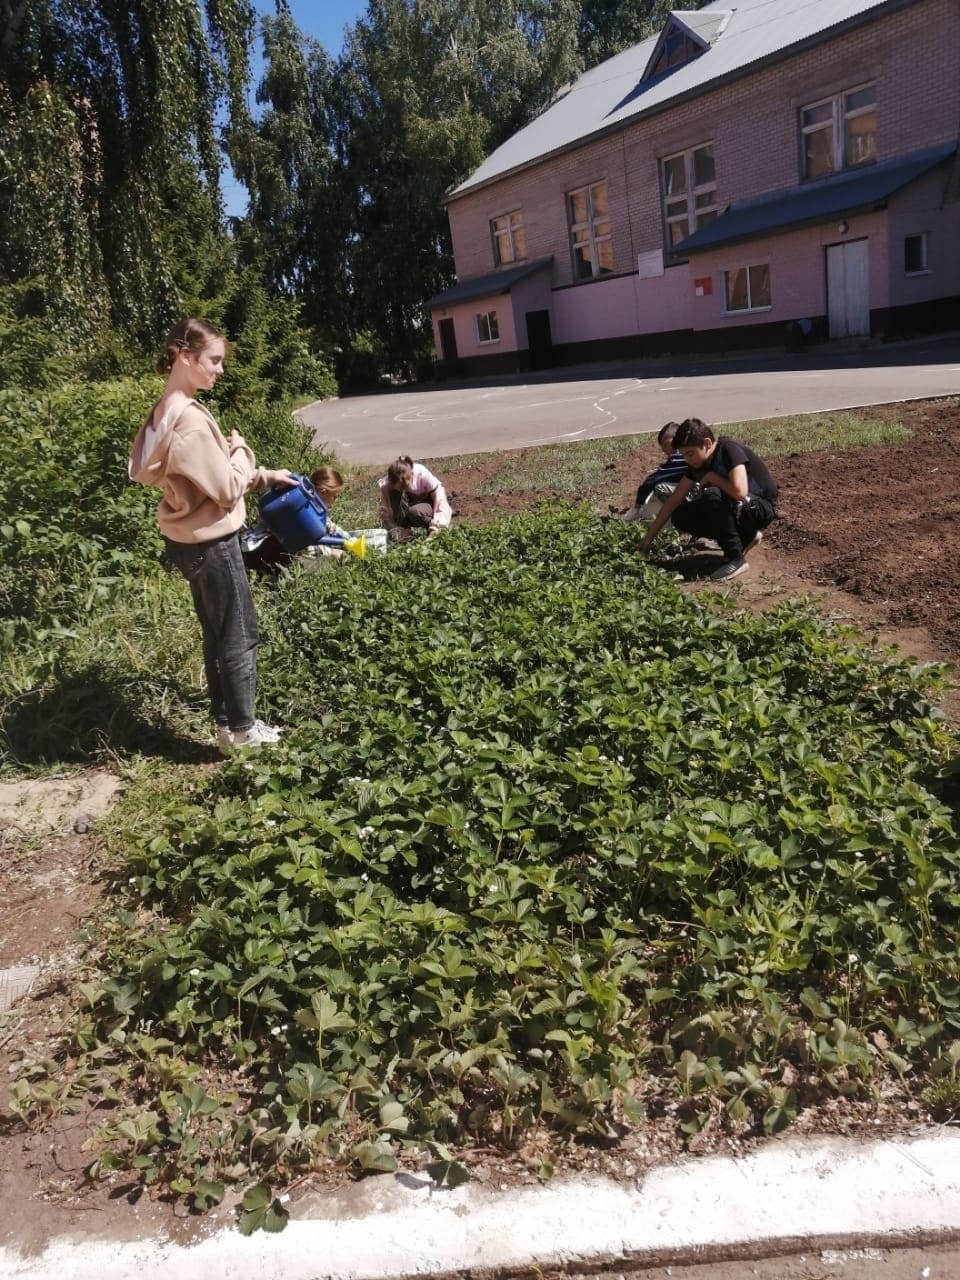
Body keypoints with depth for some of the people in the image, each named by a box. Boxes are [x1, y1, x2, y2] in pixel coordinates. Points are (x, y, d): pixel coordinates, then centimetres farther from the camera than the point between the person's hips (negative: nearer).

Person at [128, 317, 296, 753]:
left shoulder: (166, 412, 7)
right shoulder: (190, 418, -25)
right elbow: (227, 490, -21)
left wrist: (264, 476, 10)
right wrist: (240, 450, -6)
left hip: (189, 539, 10)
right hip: (210, 542, -10)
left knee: (217, 634, 18)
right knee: (239, 636, 6)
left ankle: (226, 724, 30)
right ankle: (242, 729, 20)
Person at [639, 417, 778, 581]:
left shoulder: (729, 450, -25)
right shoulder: (698, 463, -2)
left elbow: (739, 492, -40)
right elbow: (674, 500, 2)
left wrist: (711, 477, -22)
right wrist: (649, 537, 1)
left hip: (762, 507, -8)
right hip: (735, 509, 8)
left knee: (712, 496, -34)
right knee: (680, 517, -5)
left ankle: (735, 559, -21)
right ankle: (746, 536, 6)